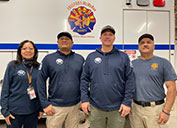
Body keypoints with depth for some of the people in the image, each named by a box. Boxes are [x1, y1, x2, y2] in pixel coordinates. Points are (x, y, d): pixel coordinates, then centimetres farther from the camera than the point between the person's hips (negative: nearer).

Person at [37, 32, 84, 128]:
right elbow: (41, 82, -3)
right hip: (55, 107, -2)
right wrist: (45, 104, -6)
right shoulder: (48, 59, -2)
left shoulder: (80, 59, 4)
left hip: (75, 106, 2)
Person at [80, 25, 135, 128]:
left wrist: (127, 102, -5)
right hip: (95, 108, 1)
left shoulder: (123, 57, 2)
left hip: (117, 108, -1)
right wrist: (84, 99, 0)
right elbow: (85, 79, 7)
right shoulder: (91, 57, 7)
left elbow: (130, 80, 0)